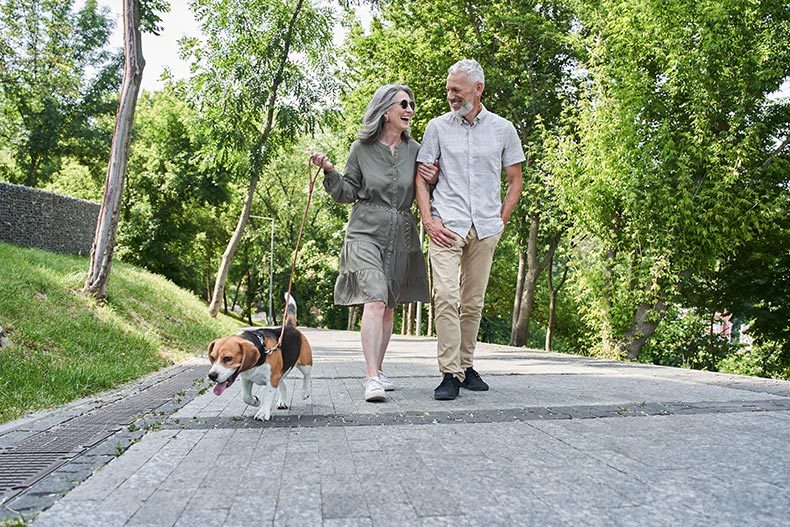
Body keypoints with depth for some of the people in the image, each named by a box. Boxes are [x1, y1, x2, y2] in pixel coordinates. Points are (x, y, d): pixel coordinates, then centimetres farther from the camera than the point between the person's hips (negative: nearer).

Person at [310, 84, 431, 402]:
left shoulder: (413, 150, 9)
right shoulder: (362, 148, 1)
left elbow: (421, 192, 15)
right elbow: (348, 194, 5)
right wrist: (329, 172, -11)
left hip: (400, 235, 4)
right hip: (366, 231, -4)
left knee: (389, 307, 9)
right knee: (375, 300, -19)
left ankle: (377, 370, 23)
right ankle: (372, 379, -18)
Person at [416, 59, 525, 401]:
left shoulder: (503, 129, 11)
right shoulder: (437, 127, 8)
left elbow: (515, 181, 15)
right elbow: (421, 178, 6)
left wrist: (501, 221, 4)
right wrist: (428, 220, -6)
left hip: (485, 228, 2)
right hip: (446, 224, -2)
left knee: (474, 301, 7)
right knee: (446, 296, -14)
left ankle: (466, 367, 21)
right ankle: (449, 374, -9)